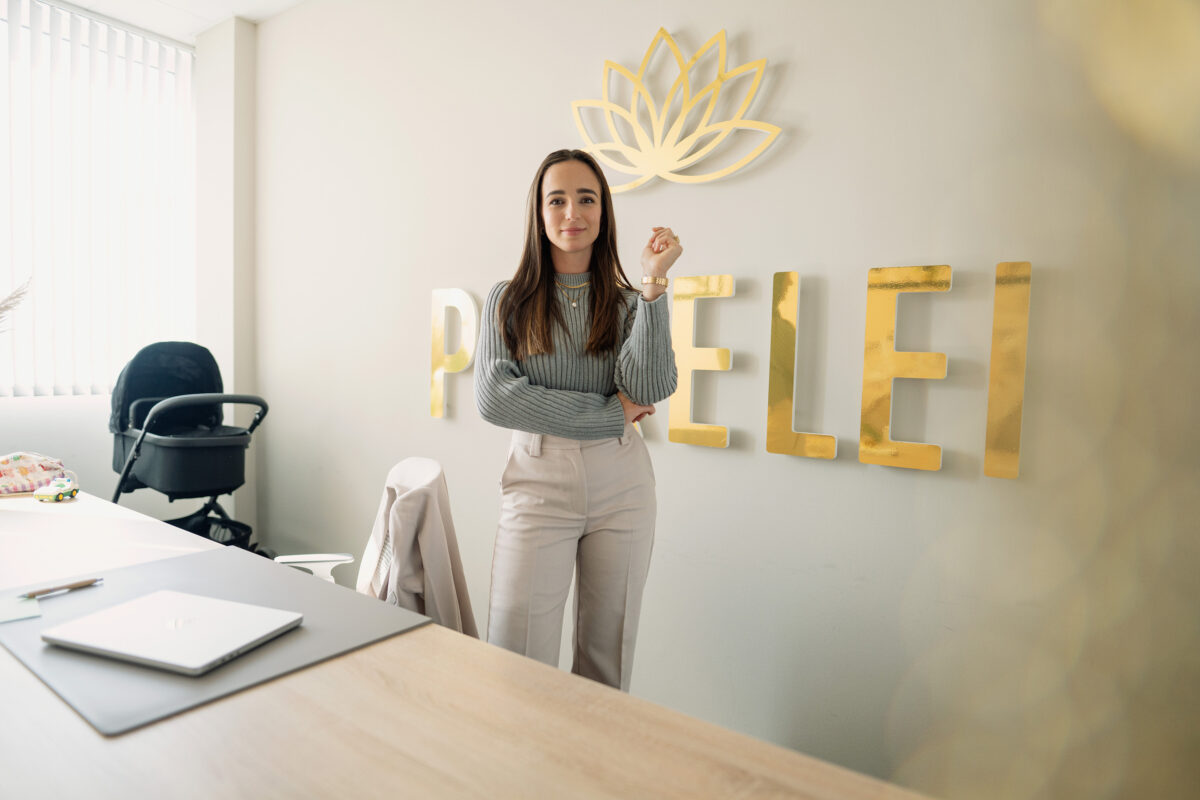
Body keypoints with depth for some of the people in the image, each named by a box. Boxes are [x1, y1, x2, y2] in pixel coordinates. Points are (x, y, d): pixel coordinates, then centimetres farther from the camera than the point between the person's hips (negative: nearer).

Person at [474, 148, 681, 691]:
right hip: (538, 484, -1)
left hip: (621, 485, 2)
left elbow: (651, 390, -8)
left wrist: (653, 283, -10)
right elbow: (493, 398, -8)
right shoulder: (509, 300, 6)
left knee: (608, 659, 10)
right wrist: (613, 413, -9)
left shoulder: (627, 304, 8)